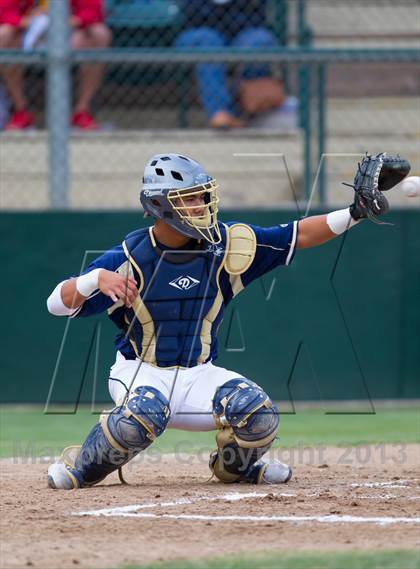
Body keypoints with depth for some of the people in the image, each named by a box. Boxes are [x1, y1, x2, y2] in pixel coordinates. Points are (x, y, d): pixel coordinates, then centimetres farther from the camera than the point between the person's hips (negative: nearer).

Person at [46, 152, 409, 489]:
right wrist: (97, 278, -36)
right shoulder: (130, 257, -13)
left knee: (257, 412, -23)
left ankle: (235, 465, 12)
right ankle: (82, 467, -11)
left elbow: (297, 237, -2)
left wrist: (356, 212, -14)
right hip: (139, 372, -4)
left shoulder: (224, 244, -4)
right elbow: (58, 305, -16)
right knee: (145, 411, -38)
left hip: (198, 375, 4)